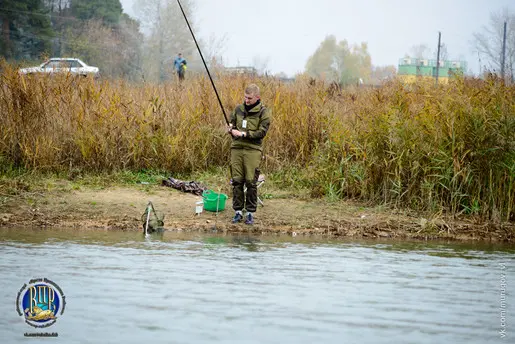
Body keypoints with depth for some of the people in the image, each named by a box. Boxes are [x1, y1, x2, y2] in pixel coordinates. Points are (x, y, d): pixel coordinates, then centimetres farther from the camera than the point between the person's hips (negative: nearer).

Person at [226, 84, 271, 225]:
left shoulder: (263, 112, -2)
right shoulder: (238, 109, 12)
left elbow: (262, 132, -9)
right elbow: (232, 123, 22)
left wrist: (243, 134, -15)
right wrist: (231, 129, -2)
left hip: (253, 150, -4)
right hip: (237, 148, 4)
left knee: (251, 182, -5)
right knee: (237, 181, 2)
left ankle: (250, 212, 3)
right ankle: (238, 211, 10)